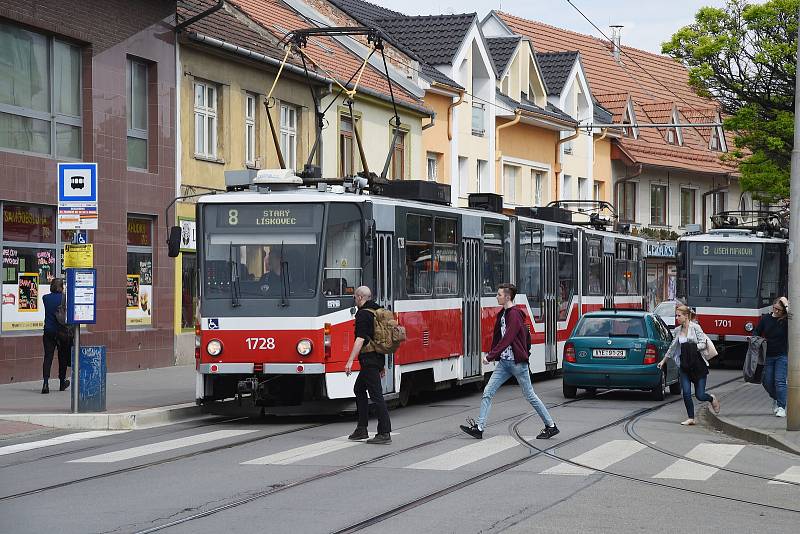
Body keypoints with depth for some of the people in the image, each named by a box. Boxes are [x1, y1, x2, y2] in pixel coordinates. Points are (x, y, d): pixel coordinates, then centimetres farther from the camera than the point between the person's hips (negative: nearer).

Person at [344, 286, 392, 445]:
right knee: (359, 389, 21)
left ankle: (385, 434, -12)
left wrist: (350, 361, -23)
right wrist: (382, 365, 25)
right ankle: (362, 429, 22)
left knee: (376, 395, -10)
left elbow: (361, 339, -21)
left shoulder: (363, 314, -12)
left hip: (369, 359, -10)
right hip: (378, 357, 10)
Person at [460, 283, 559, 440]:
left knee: (530, 395, 1)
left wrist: (490, 356, -23)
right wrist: (492, 354, 13)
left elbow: (507, 339, -24)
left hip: (517, 362, -9)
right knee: (487, 393, 1)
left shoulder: (515, 315, -18)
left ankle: (551, 426, 12)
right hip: (504, 362, 9)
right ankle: (479, 428, 1)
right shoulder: (502, 314, 10)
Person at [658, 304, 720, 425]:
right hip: (685, 365, 5)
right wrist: (663, 360, 23)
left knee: (699, 395, -2)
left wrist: (691, 347, -23)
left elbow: (703, 344, -12)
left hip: (698, 364, -5)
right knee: (686, 393, -5)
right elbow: (672, 347, 20)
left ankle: (712, 399, 31)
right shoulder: (677, 331, 8)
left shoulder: (695, 327, -8)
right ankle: (691, 418, 6)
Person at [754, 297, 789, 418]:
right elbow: (757, 333, 9)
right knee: (767, 381, 6)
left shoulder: (785, 321, -7)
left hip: (782, 356, -4)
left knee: (780, 381, -10)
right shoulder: (765, 318, 3)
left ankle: (781, 407, -3)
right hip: (768, 355, 4)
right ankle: (775, 399, 35)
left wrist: (787, 306, -23)